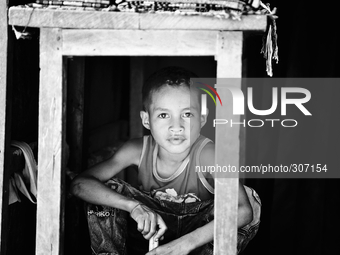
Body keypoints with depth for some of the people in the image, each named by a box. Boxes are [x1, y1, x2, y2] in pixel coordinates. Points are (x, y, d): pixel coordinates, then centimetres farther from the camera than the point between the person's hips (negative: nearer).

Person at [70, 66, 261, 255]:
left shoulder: (206, 154, -27)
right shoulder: (138, 150, -18)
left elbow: (244, 211, -37)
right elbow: (80, 184, -23)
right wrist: (133, 206, -38)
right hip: (149, 233, 2)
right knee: (106, 192, -19)